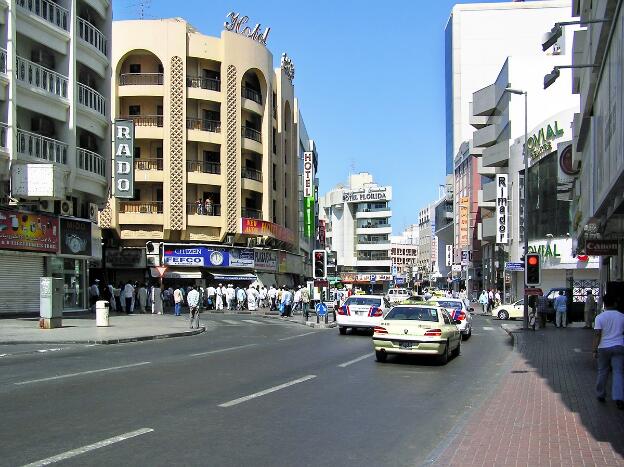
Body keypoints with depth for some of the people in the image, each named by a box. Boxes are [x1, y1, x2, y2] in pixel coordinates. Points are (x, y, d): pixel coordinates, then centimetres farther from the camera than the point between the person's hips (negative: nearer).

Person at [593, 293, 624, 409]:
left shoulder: (600, 317, -7)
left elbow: (597, 335, -11)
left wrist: (595, 350, -6)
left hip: (604, 348, 0)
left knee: (602, 372, 13)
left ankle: (601, 395, 24)